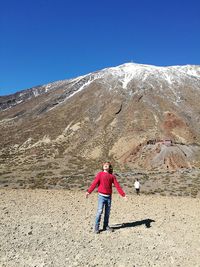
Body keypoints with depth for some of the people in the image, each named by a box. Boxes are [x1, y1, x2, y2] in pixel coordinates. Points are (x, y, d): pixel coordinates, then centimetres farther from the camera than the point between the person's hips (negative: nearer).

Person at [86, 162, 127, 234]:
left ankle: (106, 226, 24)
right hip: (101, 196, -3)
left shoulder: (112, 176, 8)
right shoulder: (100, 174, 2)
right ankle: (96, 227, 7)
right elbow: (94, 183, -8)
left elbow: (117, 186, 5)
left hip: (109, 197, 3)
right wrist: (88, 191, -18)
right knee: (99, 211, -5)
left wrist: (123, 194, -2)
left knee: (107, 212, 9)